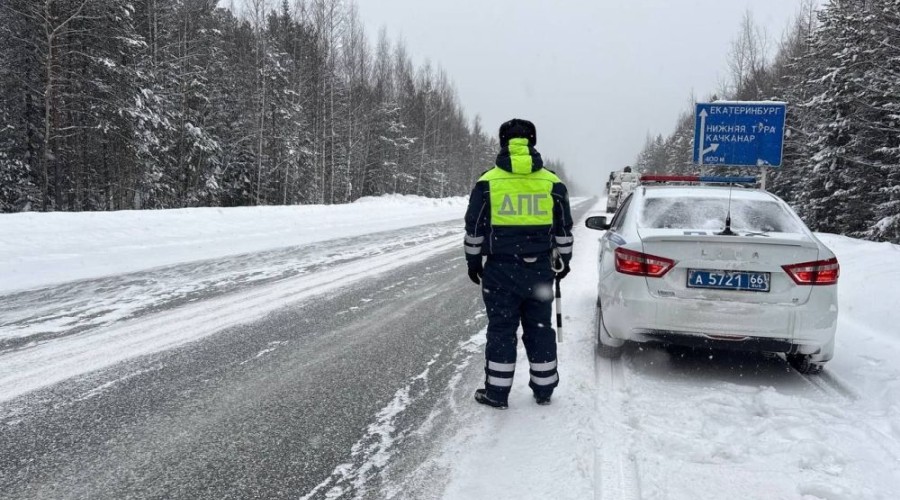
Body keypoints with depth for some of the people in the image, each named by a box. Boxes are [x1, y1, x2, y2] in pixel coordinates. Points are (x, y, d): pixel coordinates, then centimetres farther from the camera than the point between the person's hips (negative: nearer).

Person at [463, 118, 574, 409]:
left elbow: (474, 229, -1)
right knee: (539, 328, 12)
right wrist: (563, 260, 21)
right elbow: (564, 229, 9)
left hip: (500, 269, -2)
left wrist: (473, 261, 11)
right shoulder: (552, 183, 3)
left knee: (501, 329, 5)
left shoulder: (487, 182, -5)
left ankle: (497, 392, 12)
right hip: (539, 269, 2)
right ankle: (544, 390, 21)